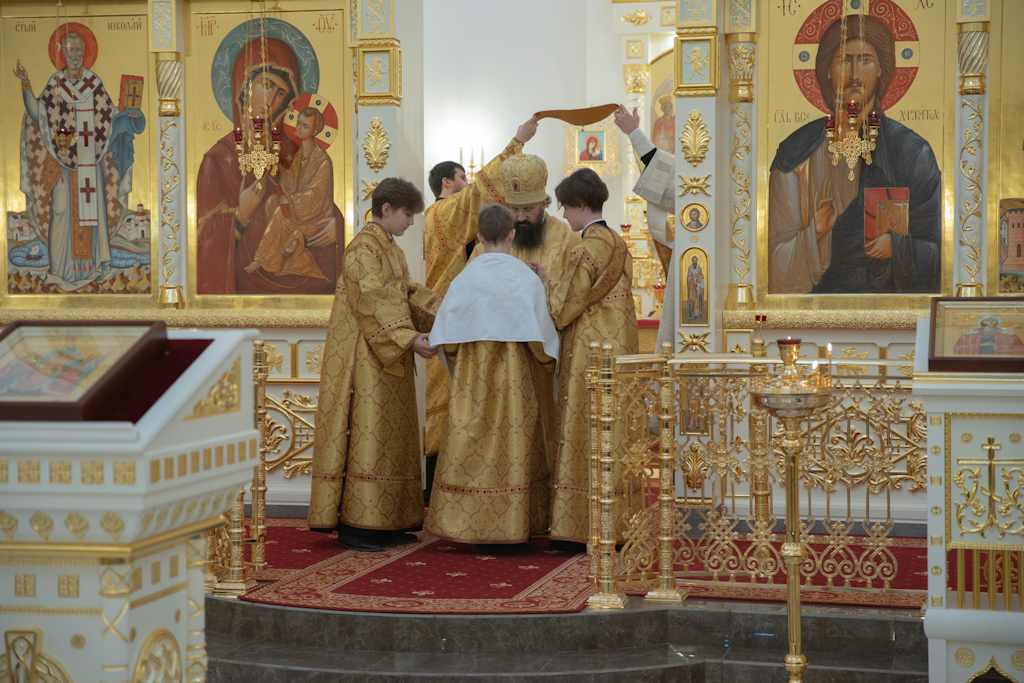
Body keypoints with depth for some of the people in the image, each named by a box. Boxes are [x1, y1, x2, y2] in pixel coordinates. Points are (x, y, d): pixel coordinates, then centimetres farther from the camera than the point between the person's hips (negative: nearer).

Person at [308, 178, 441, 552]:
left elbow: (407, 294, 16)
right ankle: (352, 525, -7)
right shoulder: (364, 248, -13)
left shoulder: (392, 250, 17)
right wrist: (408, 337, -29)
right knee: (367, 434, -10)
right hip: (365, 357, -10)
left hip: (389, 359, 10)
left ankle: (385, 522, 14)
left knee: (390, 436, 9)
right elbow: (374, 300, -22)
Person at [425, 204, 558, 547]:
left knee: (473, 448, 6)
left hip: (473, 377, 1)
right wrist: (550, 363, 15)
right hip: (515, 376, -1)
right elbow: (541, 337, -6)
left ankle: (471, 524, 7)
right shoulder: (527, 279, -8)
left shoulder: (464, 279, -4)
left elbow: (447, 338, -2)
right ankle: (514, 528, 9)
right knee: (514, 447, 6)